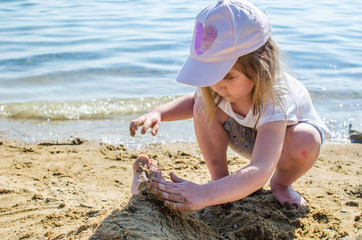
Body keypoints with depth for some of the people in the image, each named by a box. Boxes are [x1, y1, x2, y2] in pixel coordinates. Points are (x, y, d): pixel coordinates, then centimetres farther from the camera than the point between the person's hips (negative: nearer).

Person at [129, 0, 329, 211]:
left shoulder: (274, 97, -45)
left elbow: (260, 171, -55)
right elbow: (193, 100, -1)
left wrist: (205, 194, -69)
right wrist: (157, 113, -22)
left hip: (290, 127, -3)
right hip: (245, 134, 4)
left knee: (305, 143, -39)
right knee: (205, 105, -25)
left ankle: (281, 184, -3)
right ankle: (220, 177, -7)